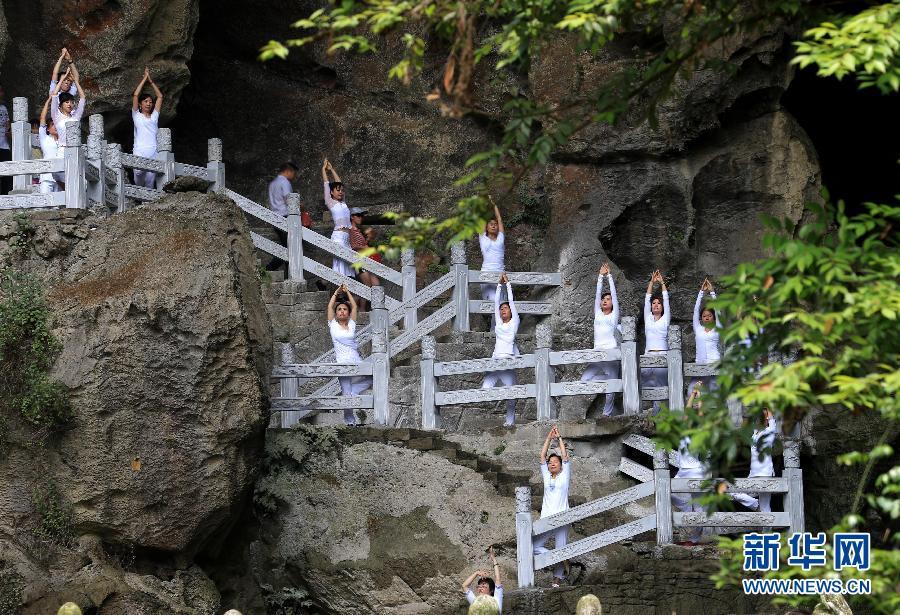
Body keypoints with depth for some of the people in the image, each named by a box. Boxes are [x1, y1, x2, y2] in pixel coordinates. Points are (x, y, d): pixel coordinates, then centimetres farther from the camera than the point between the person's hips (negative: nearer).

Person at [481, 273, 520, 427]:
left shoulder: (514, 322, 10)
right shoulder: (499, 323, 19)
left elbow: (511, 301, 11)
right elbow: (496, 302, 23)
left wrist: (508, 284, 18)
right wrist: (499, 285, 24)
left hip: (509, 358, -4)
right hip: (495, 359, 4)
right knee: (485, 389, -9)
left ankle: (510, 419, 3)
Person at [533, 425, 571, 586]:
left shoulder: (564, 476, 9)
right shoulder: (546, 476, 17)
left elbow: (565, 456, 2)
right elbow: (542, 456, 14)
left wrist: (559, 437, 8)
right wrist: (549, 437, 12)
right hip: (546, 518, 4)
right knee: (534, 546, -10)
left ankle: (557, 577, 3)